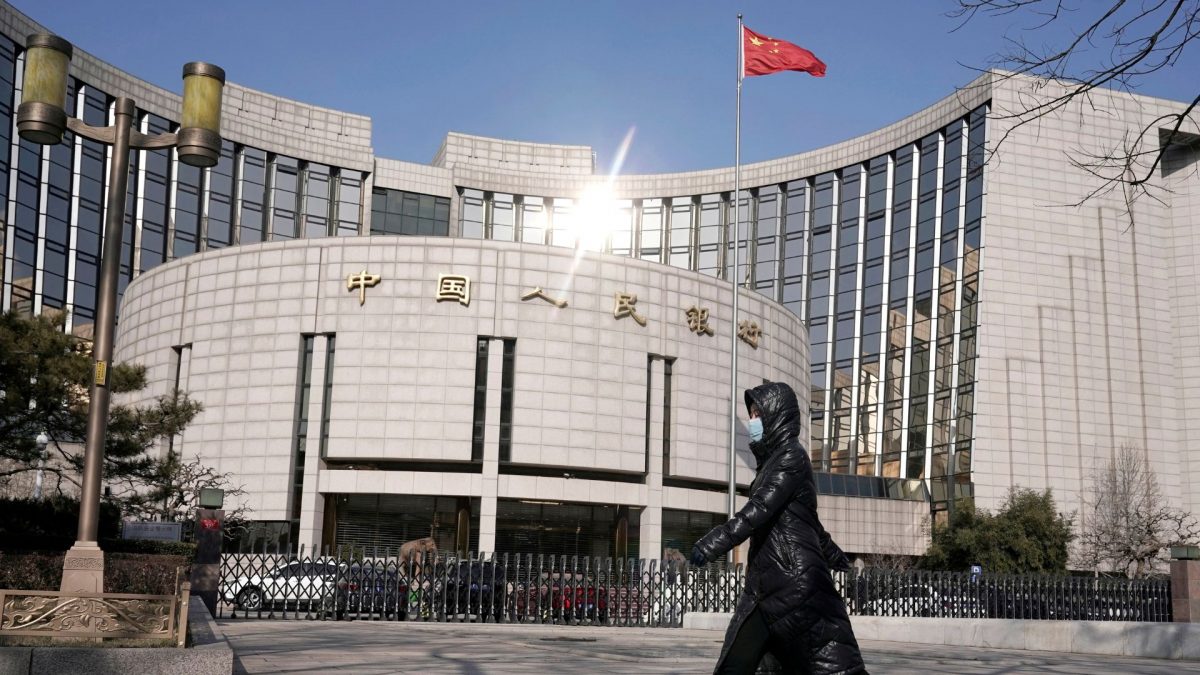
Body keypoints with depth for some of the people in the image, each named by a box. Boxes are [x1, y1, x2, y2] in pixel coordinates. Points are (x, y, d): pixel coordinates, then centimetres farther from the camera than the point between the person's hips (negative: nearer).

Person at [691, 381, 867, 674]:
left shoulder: (792, 456, -8)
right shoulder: (772, 459, 18)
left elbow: (761, 508, -21)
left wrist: (715, 542, -28)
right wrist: (835, 557, 39)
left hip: (795, 580, -9)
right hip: (765, 582, 9)